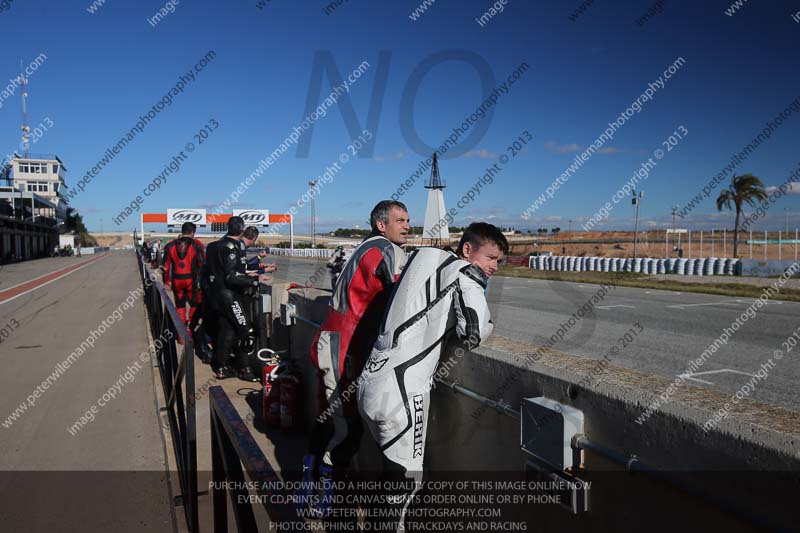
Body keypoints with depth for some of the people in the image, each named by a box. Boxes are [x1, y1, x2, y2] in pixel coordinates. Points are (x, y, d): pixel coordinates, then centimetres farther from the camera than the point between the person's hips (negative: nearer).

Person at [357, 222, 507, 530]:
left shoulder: (430, 260, 19)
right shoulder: (466, 272, -4)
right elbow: (474, 334, -13)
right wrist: (488, 326, 7)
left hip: (371, 379, 8)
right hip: (400, 389, -8)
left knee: (394, 467, 22)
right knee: (406, 478, 5)